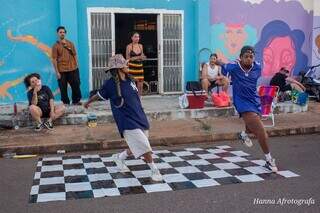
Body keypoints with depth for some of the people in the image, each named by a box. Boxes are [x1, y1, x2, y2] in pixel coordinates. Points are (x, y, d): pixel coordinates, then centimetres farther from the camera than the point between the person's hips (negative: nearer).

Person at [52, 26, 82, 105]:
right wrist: (57, 72, -8)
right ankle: (66, 102, 14)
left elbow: (75, 55, 13)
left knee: (76, 85, 5)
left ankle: (76, 101, 20)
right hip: (62, 71, -3)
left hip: (73, 69, 3)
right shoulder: (56, 46, 0)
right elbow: (54, 59, -3)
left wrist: (76, 66, 7)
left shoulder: (70, 43, 9)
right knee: (63, 88, 2)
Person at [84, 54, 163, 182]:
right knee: (144, 146, -12)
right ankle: (154, 170, 3)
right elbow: (98, 95, 8)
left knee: (136, 147, 15)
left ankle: (119, 157, 39)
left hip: (140, 118, 6)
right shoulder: (110, 84, -10)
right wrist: (88, 103, 24)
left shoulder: (129, 80, 5)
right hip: (127, 122, -6)